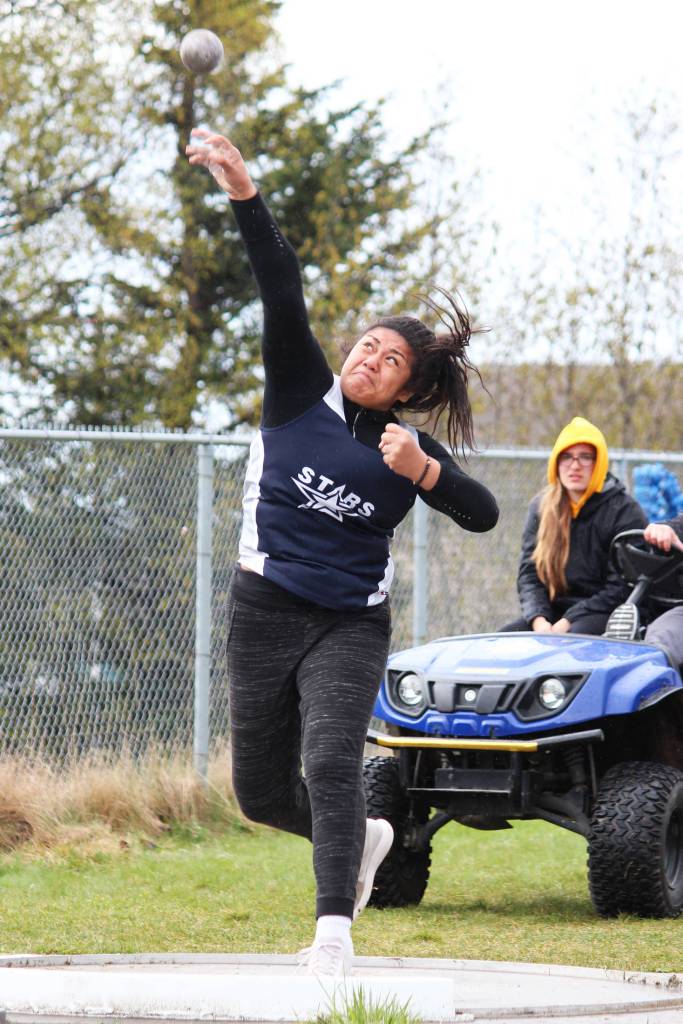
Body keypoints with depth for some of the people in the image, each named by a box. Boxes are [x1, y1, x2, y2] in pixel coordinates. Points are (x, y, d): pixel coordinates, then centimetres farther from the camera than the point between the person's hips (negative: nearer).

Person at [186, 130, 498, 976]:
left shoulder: (406, 447, 2)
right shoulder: (303, 392, 1)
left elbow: (482, 515, -8)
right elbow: (282, 289, -11)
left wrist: (423, 471, -25)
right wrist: (244, 194, -20)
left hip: (349, 626, -2)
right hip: (265, 612, 2)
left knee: (331, 764, -23)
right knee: (261, 791, 9)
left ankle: (334, 930, -32)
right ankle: (362, 840, 40)